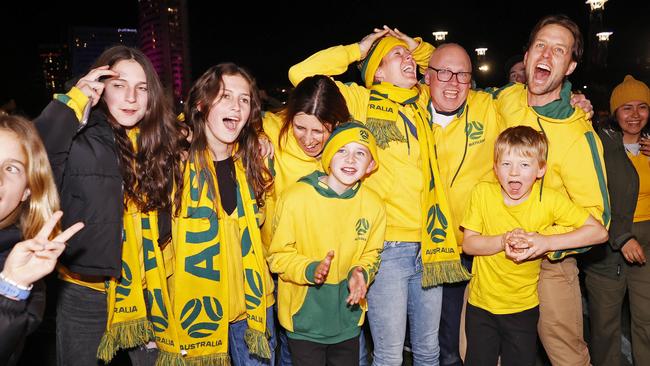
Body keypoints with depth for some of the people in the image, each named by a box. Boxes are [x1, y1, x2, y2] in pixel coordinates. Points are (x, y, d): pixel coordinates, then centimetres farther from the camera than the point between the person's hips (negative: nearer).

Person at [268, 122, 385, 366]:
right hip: (304, 320, -3)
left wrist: (361, 273, -13)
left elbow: (371, 254, 7)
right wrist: (310, 270, -27)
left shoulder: (373, 205, -6)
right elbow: (278, 256, -10)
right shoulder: (296, 197, -16)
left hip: (348, 320, 4)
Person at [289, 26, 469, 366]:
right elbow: (302, 73, -9)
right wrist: (358, 49, 0)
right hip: (386, 248, -5)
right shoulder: (360, 100, 0)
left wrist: (417, 45, 19)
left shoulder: (421, 102, 15)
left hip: (428, 246, 5)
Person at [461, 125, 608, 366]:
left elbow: (599, 232, -14)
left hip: (524, 309, 0)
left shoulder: (549, 200, -15)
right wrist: (503, 241, -28)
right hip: (481, 303, 1)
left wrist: (547, 242, -25)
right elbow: (468, 244, -10)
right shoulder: (482, 193, -12)